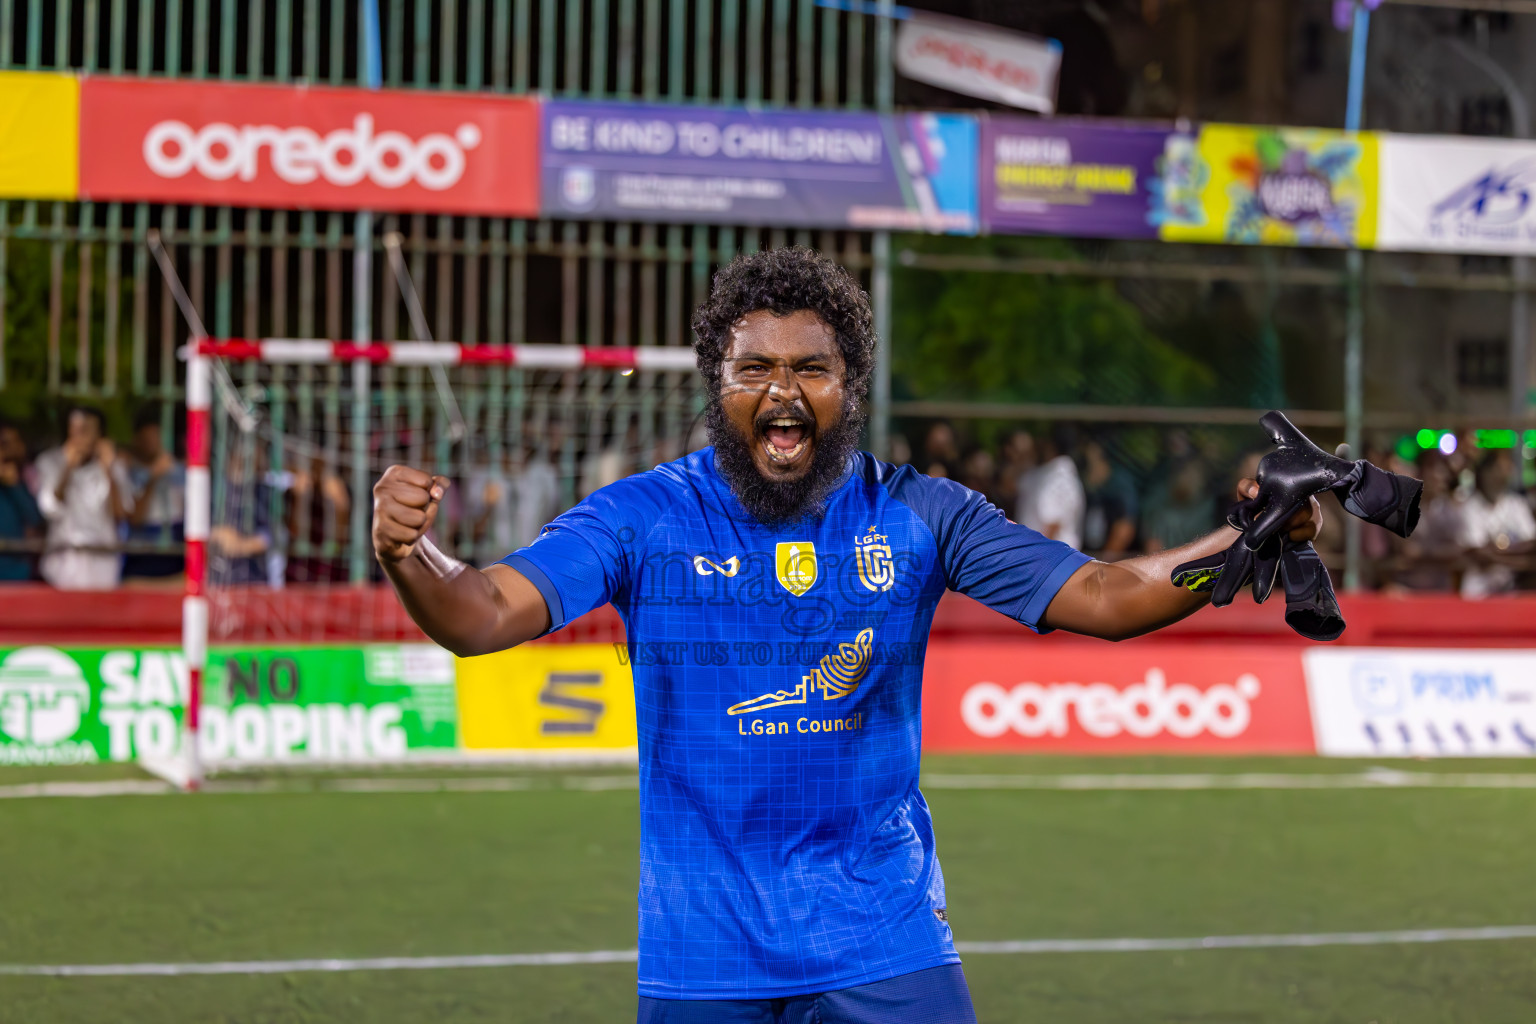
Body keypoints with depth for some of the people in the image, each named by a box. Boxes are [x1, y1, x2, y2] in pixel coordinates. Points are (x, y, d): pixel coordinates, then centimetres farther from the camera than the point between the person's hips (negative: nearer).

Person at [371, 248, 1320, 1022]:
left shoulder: (918, 516, -1)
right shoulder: (646, 517, -5)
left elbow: (1099, 596, -5)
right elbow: (487, 613, -14)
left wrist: (1247, 543, -21)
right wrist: (410, 556, -37)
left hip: (885, 946, 1)